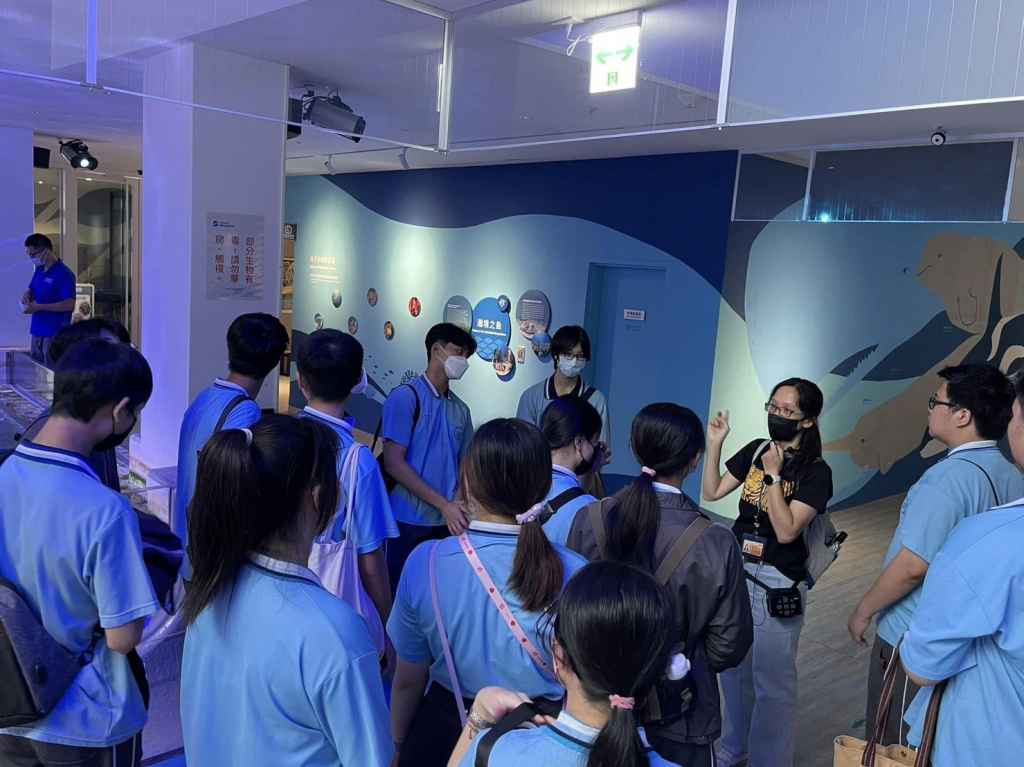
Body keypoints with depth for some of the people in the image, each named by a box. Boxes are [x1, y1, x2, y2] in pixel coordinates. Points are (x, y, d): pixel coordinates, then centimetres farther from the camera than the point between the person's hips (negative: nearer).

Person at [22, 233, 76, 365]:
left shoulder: (64, 274, -15)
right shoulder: (38, 270, 11)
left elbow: (69, 305, -21)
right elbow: (31, 290, 23)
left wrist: (38, 307, -22)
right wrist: (27, 296, -2)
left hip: (56, 333, -8)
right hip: (37, 330, 8)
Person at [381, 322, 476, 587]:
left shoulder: (460, 409, 10)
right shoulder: (406, 396, -6)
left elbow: (464, 465, 13)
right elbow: (393, 463, -12)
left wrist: (460, 509, -6)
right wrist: (444, 504, -14)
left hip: (447, 523, 5)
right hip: (408, 522, -5)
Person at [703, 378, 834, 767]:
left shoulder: (815, 471, -13)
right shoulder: (755, 450, 3)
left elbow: (786, 531, -20)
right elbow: (712, 492, 3)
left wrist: (774, 475, -22)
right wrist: (715, 444, -5)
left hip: (777, 583, -6)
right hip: (735, 572, 6)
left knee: (772, 681, 5)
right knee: (733, 669, 21)